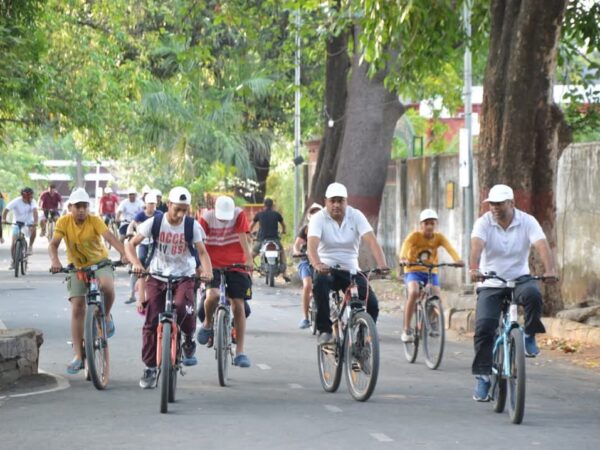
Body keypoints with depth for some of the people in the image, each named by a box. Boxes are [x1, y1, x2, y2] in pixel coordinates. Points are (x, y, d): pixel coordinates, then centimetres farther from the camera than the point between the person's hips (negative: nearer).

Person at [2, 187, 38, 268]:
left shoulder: (32, 202, -18)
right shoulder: (16, 202, -22)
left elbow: (35, 211, -32)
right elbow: (6, 210, -23)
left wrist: (35, 222, -49)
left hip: (28, 222, 1)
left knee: (33, 229, -35)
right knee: (13, 243, -9)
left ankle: (30, 246, -12)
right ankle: (13, 261, 10)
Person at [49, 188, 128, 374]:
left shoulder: (94, 220, -16)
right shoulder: (64, 222, -12)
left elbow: (110, 237, -30)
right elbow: (53, 243, -21)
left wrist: (123, 253, -47)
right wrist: (55, 260, -42)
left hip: (100, 263, -2)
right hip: (77, 267, 2)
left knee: (107, 285, -36)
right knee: (77, 310, -5)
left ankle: (106, 317, -5)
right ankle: (78, 356, 0)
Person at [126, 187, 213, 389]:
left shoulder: (193, 226, -7)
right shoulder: (154, 222, -8)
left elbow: (202, 252, -5)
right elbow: (131, 244, -9)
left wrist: (207, 271, -25)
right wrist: (136, 263, -28)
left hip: (184, 277, -1)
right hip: (157, 277, 1)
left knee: (182, 306, -30)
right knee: (151, 323, -4)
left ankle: (189, 340, 1)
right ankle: (150, 368, 8)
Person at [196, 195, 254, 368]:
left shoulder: (239, 214, -7)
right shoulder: (207, 217, -9)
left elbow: (243, 238, -15)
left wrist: (248, 259, -28)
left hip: (236, 266, 1)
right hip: (214, 266, -1)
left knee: (238, 305, -1)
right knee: (212, 295, -28)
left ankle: (240, 352, 5)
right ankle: (207, 324, 4)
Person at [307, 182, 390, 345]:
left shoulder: (356, 216, -3)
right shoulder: (318, 218, -8)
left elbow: (371, 241, -16)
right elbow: (312, 245, -24)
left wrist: (382, 265, -33)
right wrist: (317, 265, -46)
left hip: (351, 270, 2)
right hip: (326, 269, -2)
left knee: (372, 304, -17)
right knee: (320, 283, -38)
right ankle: (324, 331, -26)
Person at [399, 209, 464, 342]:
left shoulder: (439, 237, -6)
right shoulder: (415, 236, -13)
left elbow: (449, 247, -24)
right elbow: (406, 245, -32)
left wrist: (457, 259, -45)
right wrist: (403, 258, -54)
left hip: (431, 272, 3)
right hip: (413, 271, -3)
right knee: (414, 292, -30)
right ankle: (407, 329, -20)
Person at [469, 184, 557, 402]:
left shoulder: (527, 222, -6)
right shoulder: (484, 223, -7)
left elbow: (542, 245, -21)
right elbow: (476, 247, -25)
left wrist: (550, 270, -40)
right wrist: (474, 269, -45)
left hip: (519, 279, 0)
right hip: (490, 284, 0)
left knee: (532, 294, -35)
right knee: (483, 327, -15)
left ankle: (530, 336, -9)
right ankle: (483, 377, -4)